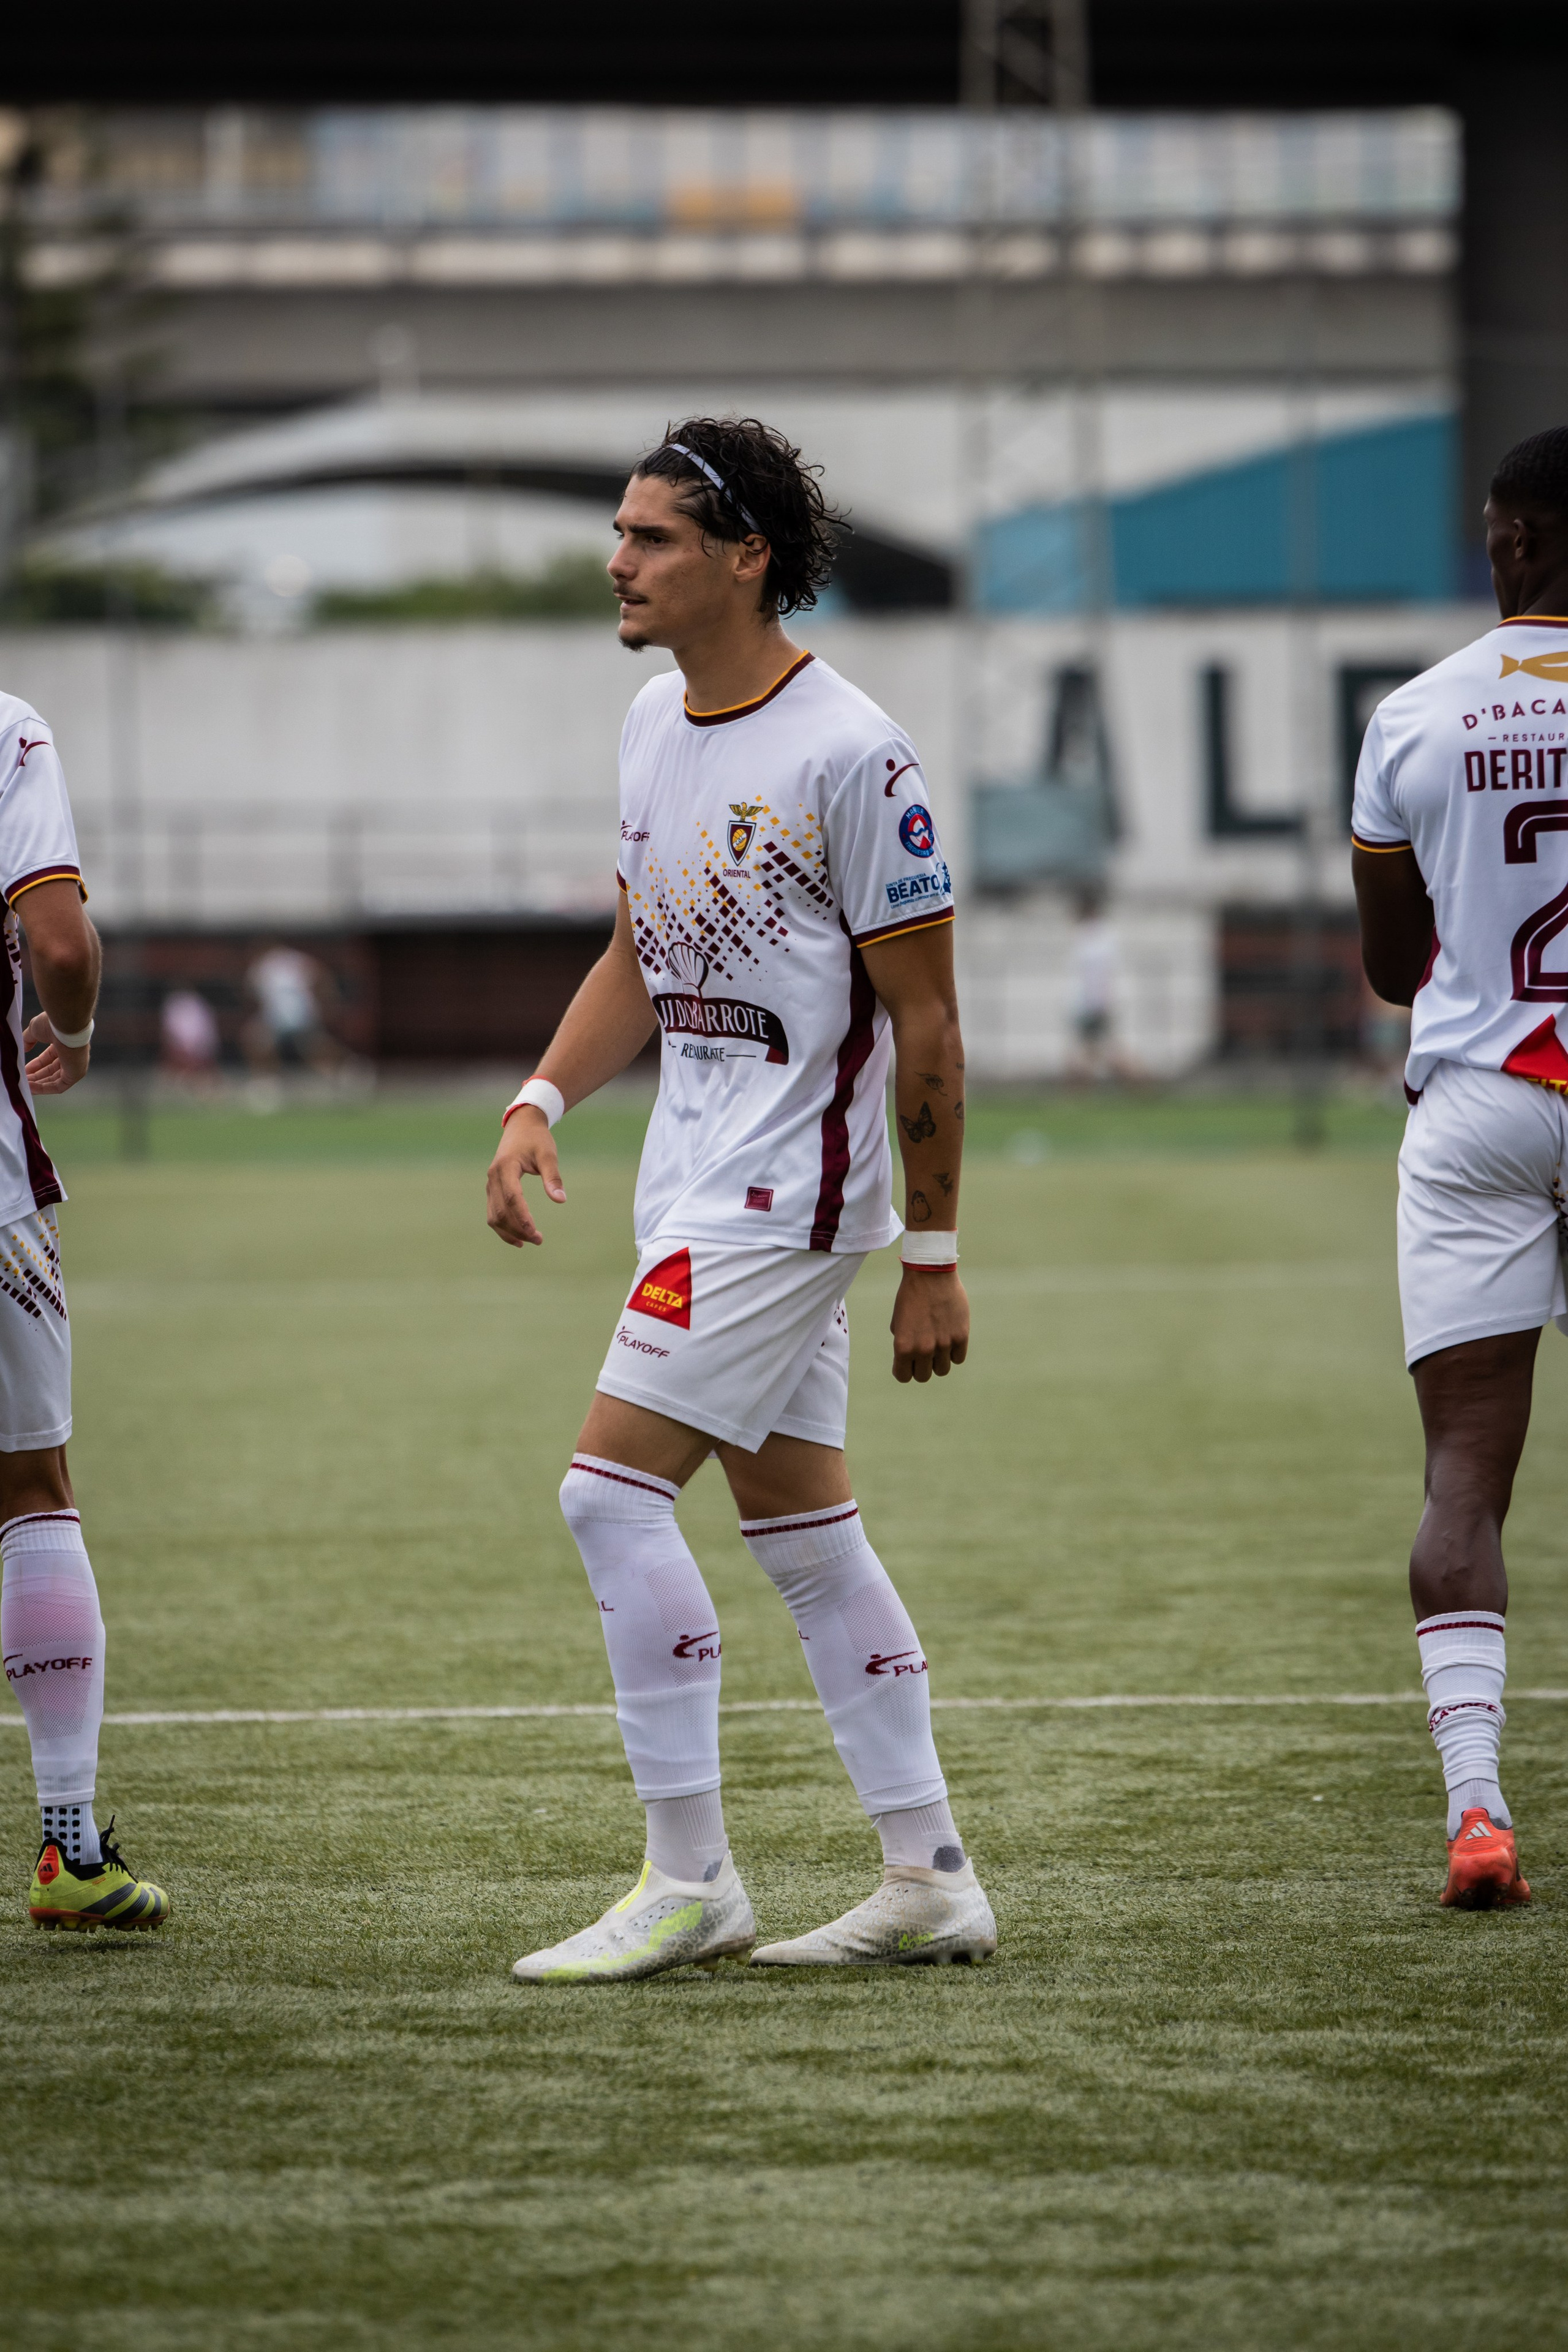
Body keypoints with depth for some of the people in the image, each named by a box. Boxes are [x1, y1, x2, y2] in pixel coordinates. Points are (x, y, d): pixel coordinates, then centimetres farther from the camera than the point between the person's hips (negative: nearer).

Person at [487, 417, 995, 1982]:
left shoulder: (847, 754, -16)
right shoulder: (652, 724, 10)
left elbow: (923, 1016, -13)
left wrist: (933, 1254, -13)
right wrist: (539, 1104, 6)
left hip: (790, 1187, -9)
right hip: (699, 1186, 9)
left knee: (612, 1490, -13)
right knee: (799, 1527, 10)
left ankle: (689, 1880, -7)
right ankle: (929, 1883, 16)